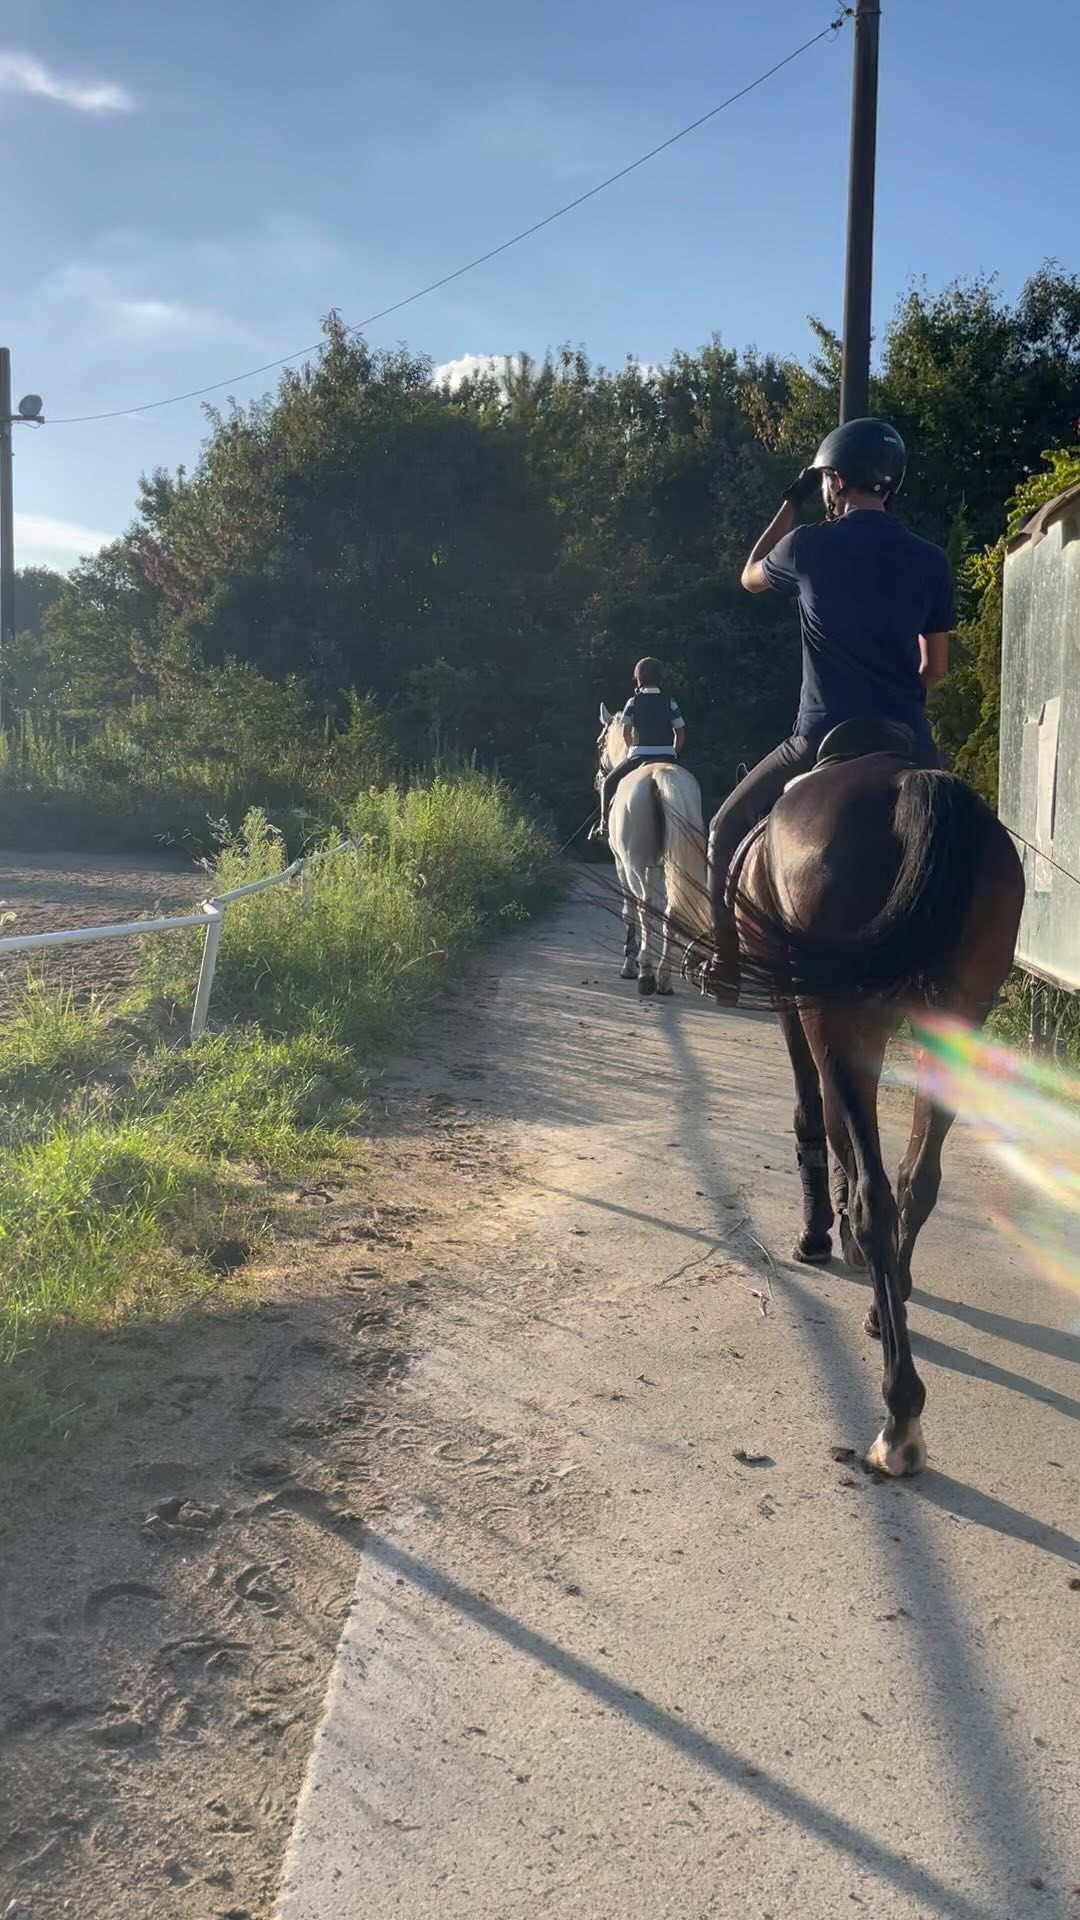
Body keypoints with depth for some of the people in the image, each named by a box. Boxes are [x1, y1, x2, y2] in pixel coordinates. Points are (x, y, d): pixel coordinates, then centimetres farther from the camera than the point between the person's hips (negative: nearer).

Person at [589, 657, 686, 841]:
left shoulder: (634, 701, 1)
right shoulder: (670, 702, 6)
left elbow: (625, 732, 0)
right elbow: (680, 733, 2)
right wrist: (674, 753, 13)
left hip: (640, 755, -2)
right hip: (667, 756, 2)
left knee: (609, 783, 17)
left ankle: (604, 824, 5)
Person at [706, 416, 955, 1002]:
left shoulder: (809, 546, -3)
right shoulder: (929, 561, 6)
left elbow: (750, 577, 20)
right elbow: (936, 665, 12)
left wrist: (791, 505, 25)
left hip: (824, 742, -3)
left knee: (729, 833, 16)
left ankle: (729, 967, 11)